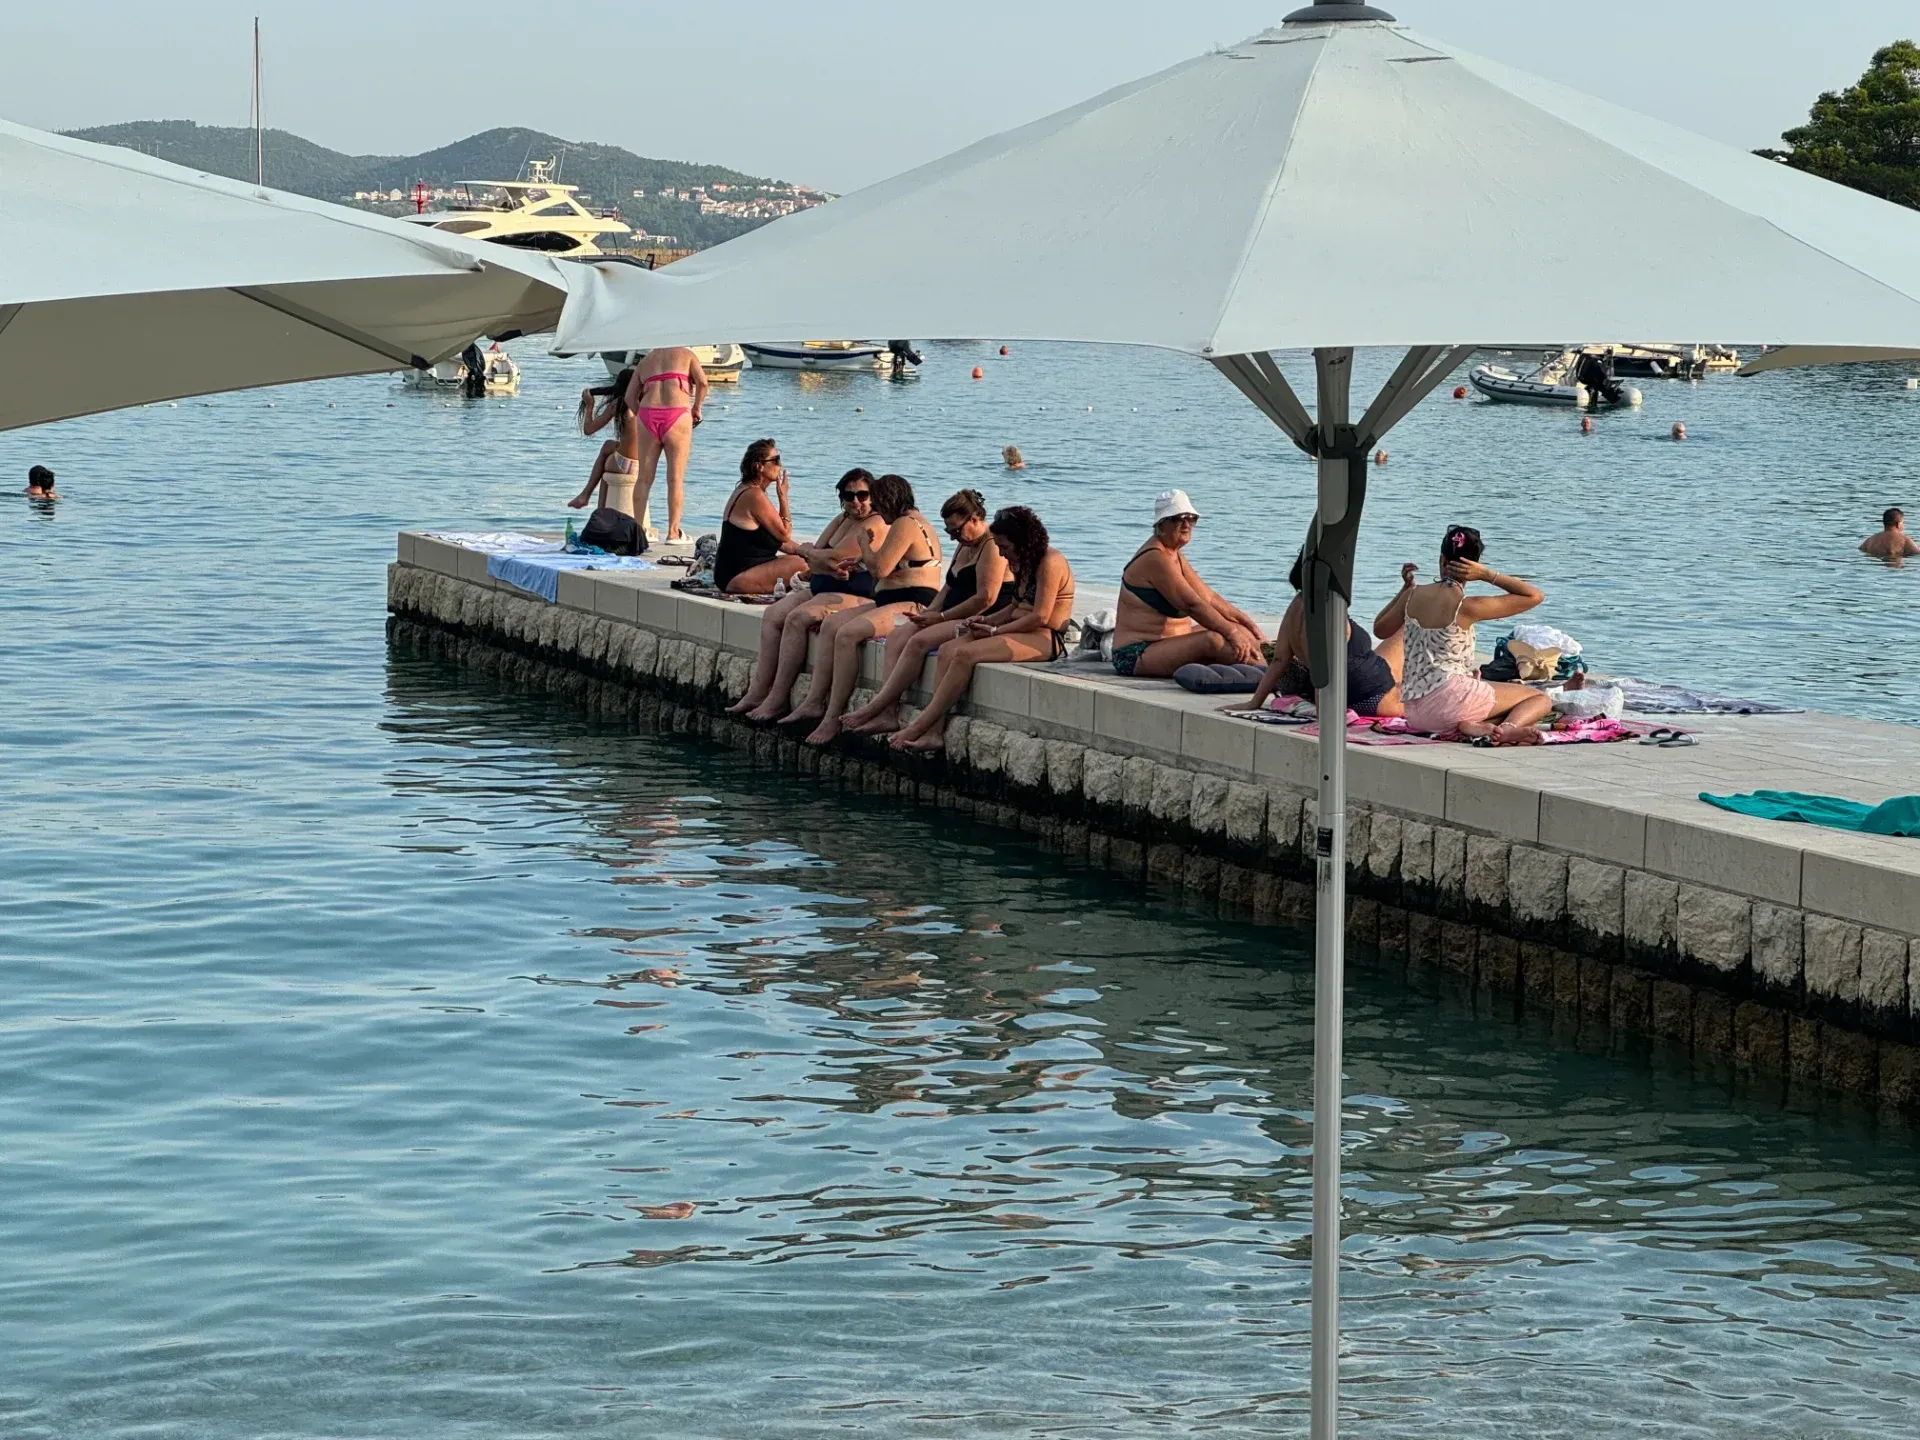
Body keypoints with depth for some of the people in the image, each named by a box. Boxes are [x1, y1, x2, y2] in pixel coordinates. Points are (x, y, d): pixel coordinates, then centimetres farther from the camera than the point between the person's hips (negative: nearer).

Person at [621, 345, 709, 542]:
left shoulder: (645, 360, 24)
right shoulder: (686, 354, 15)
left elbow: (630, 396, 13)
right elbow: (702, 381, -1)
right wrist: (697, 408, 11)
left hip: (647, 416, 3)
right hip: (677, 415, -3)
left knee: (645, 478, 11)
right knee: (676, 479, 2)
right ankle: (673, 532, -1)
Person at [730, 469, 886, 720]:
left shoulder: (873, 525, -12)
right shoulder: (841, 520, 18)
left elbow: (834, 557, -17)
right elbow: (816, 554, 8)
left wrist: (802, 550, 2)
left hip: (855, 598, -10)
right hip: (822, 590, 10)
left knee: (798, 618, -27)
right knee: (773, 615, -5)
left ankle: (775, 701, -24)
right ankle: (757, 692, -9)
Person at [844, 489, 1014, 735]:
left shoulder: (993, 547, -12)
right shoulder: (965, 547, 21)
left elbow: (986, 598, -20)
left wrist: (942, 616, -15)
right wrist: (930, 611, 5)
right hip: (958, 619, 10)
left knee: (918, 642, -27)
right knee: (896, 639, -10)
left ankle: (876, 707, -26)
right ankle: (889, 713, -24)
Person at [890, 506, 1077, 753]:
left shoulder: (1050, 562, -12)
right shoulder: (1025, 563, 19)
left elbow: (1040, 617, -17)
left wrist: (994, 631, -12)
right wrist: (985, 620, 4)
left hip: (1044, 638, -10)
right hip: (1019, 631, 10)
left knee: (965, 654, -27)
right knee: (948, 649, -13)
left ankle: (920, 726, -24)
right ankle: (935, 732, -25)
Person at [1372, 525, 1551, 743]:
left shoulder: (1413, 595, 4)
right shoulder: (1466, 606, -10)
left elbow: (1381, 628, 25)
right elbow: (1534, 596, -4)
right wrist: (1487, 575, -6)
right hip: (1451, 694, -6)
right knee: (1541, 700, 6)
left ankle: (1470, 725, -8)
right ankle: (1509, 728, -26)